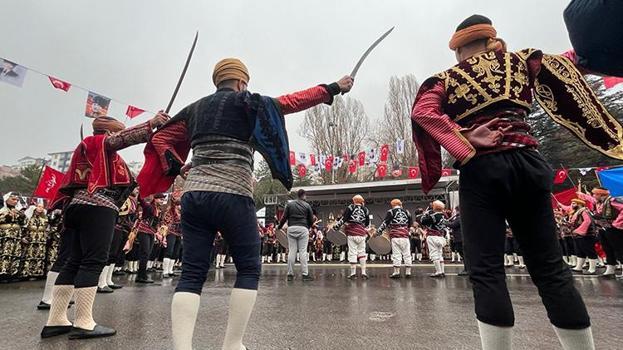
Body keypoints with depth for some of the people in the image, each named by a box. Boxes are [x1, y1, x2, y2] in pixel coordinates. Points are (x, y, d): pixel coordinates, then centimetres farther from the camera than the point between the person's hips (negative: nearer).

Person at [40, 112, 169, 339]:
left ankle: (55, 321, 9)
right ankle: (84, 324, -13)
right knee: (94, 261, -13)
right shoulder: (101, 142, 4)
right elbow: (123, 138, -16)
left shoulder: (88, 150, 32)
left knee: (75, 262, 7)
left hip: (81, 205, 10)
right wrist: (151, 124, -26)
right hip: (97, 206, -10)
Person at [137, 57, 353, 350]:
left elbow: (160, 138, 22)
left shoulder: (195, 108, 20)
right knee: (249, 269, 7)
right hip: (232, 196, -5)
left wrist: (177, 167, 14)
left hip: (193, 195, 6)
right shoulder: (246, 102, 4)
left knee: (192, 273, 6)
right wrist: (333, 88, 10)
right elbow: (293, 101, 3)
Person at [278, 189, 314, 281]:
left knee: (291, 251, 4)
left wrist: (279, 227, 20)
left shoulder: (289, 204, 9)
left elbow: (284, 217, 6)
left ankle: (290, 274, 8)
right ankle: (305, 274, -1)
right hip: (303, 229, -2)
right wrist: (308, 227, 27)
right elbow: (311, 220, 9)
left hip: (291, 228, 2)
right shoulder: (307, 205, 6)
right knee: (303, 251, -1)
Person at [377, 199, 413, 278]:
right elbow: (411, 223, 19)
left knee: (396, 254, 0)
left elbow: (385, 223, -6)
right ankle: (408, 272, 12)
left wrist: (378, 231, -3)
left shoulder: (391, 212, -1)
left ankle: (396, 272, 1)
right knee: (407, 254, 9)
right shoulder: (407, 212, 12)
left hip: (395, 236, -3)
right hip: (405, 235, 3)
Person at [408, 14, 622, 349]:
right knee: (549, 266, 10)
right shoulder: (519, 61, 19)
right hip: (527, 163, 3)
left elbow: (423, 111, -7)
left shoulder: (445, 79, 12)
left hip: (480, 170, -3)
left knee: (486, 270, -1)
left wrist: (465, 141, -11)